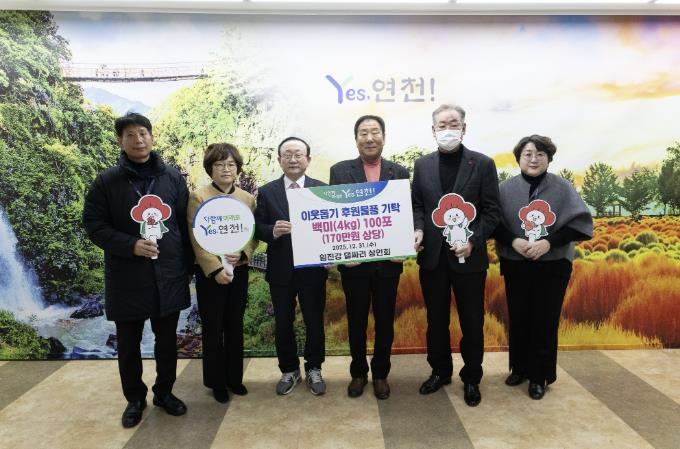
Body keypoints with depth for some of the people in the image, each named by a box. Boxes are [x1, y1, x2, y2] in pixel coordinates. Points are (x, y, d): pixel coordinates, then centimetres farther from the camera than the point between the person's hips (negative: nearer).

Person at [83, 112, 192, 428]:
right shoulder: (106, 182, -4)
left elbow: (185, 223, 7)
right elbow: (94, 225, -4)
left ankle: (164, 392, 33)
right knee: (128, 343, 12)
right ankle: (135, 398, 31)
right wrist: (131, 245, -18)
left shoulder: (173, 177, 3)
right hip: (126, 277, -1)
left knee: (167, 340, 13)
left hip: (169, 275, 2)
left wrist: (186, 265, 5)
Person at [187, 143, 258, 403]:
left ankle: (234, 377, 29)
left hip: (239, 271, 4)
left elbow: (254, 234, 5)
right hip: (209, 273, -3)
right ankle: (216, 381, 23)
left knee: (235, 327, 13)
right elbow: (196, 240, -10)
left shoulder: (247, 198, 5)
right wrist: (215, 269, -17)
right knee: (213, 329, 7)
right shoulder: (198, 197, -6)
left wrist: (241, 254, -14)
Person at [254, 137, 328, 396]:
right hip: (280, 270, 1)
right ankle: (289, 370, 32)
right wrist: (272, 231, -21)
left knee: (314, 322, 11)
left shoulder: (323, 189, 0)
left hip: (313, 269, -1)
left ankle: (313, 369, 31)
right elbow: (257, 227, 0)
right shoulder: (267, 192, 2)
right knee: (283, 324, 12)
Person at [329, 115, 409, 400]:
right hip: (354, 261, -1)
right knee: (356, 320, 12)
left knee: (385, 320, 12)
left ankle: (380, 373, 30)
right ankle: (358, 373, 31)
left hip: (388, 260, 1)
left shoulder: (400, 172, 4)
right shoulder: (340, 171, 0)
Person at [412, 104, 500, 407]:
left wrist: (473, 241, -16)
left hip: (469, 256, -2)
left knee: (472, 322, 9)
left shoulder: (483, 164, -2)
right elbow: (417, 205, 10)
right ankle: (440, 371, 33)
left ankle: (471, 378, 27)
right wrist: (418, 229, -10)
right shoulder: (422, 165, 6)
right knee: (436, 320, 14)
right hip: (432, 256, 3)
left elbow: (491, 211, -4)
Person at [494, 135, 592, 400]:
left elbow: (581, 224, -7)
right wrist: (513, 241, -18)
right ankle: (519, 368, 32)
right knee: (518, 318, 12)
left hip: (553, 266, -1)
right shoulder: (506, 188, -3)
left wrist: (549, 242, -18)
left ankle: (539, 376, 22)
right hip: (516, 266, 1)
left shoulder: (562, 188, -5)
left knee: (545, 321, 5)